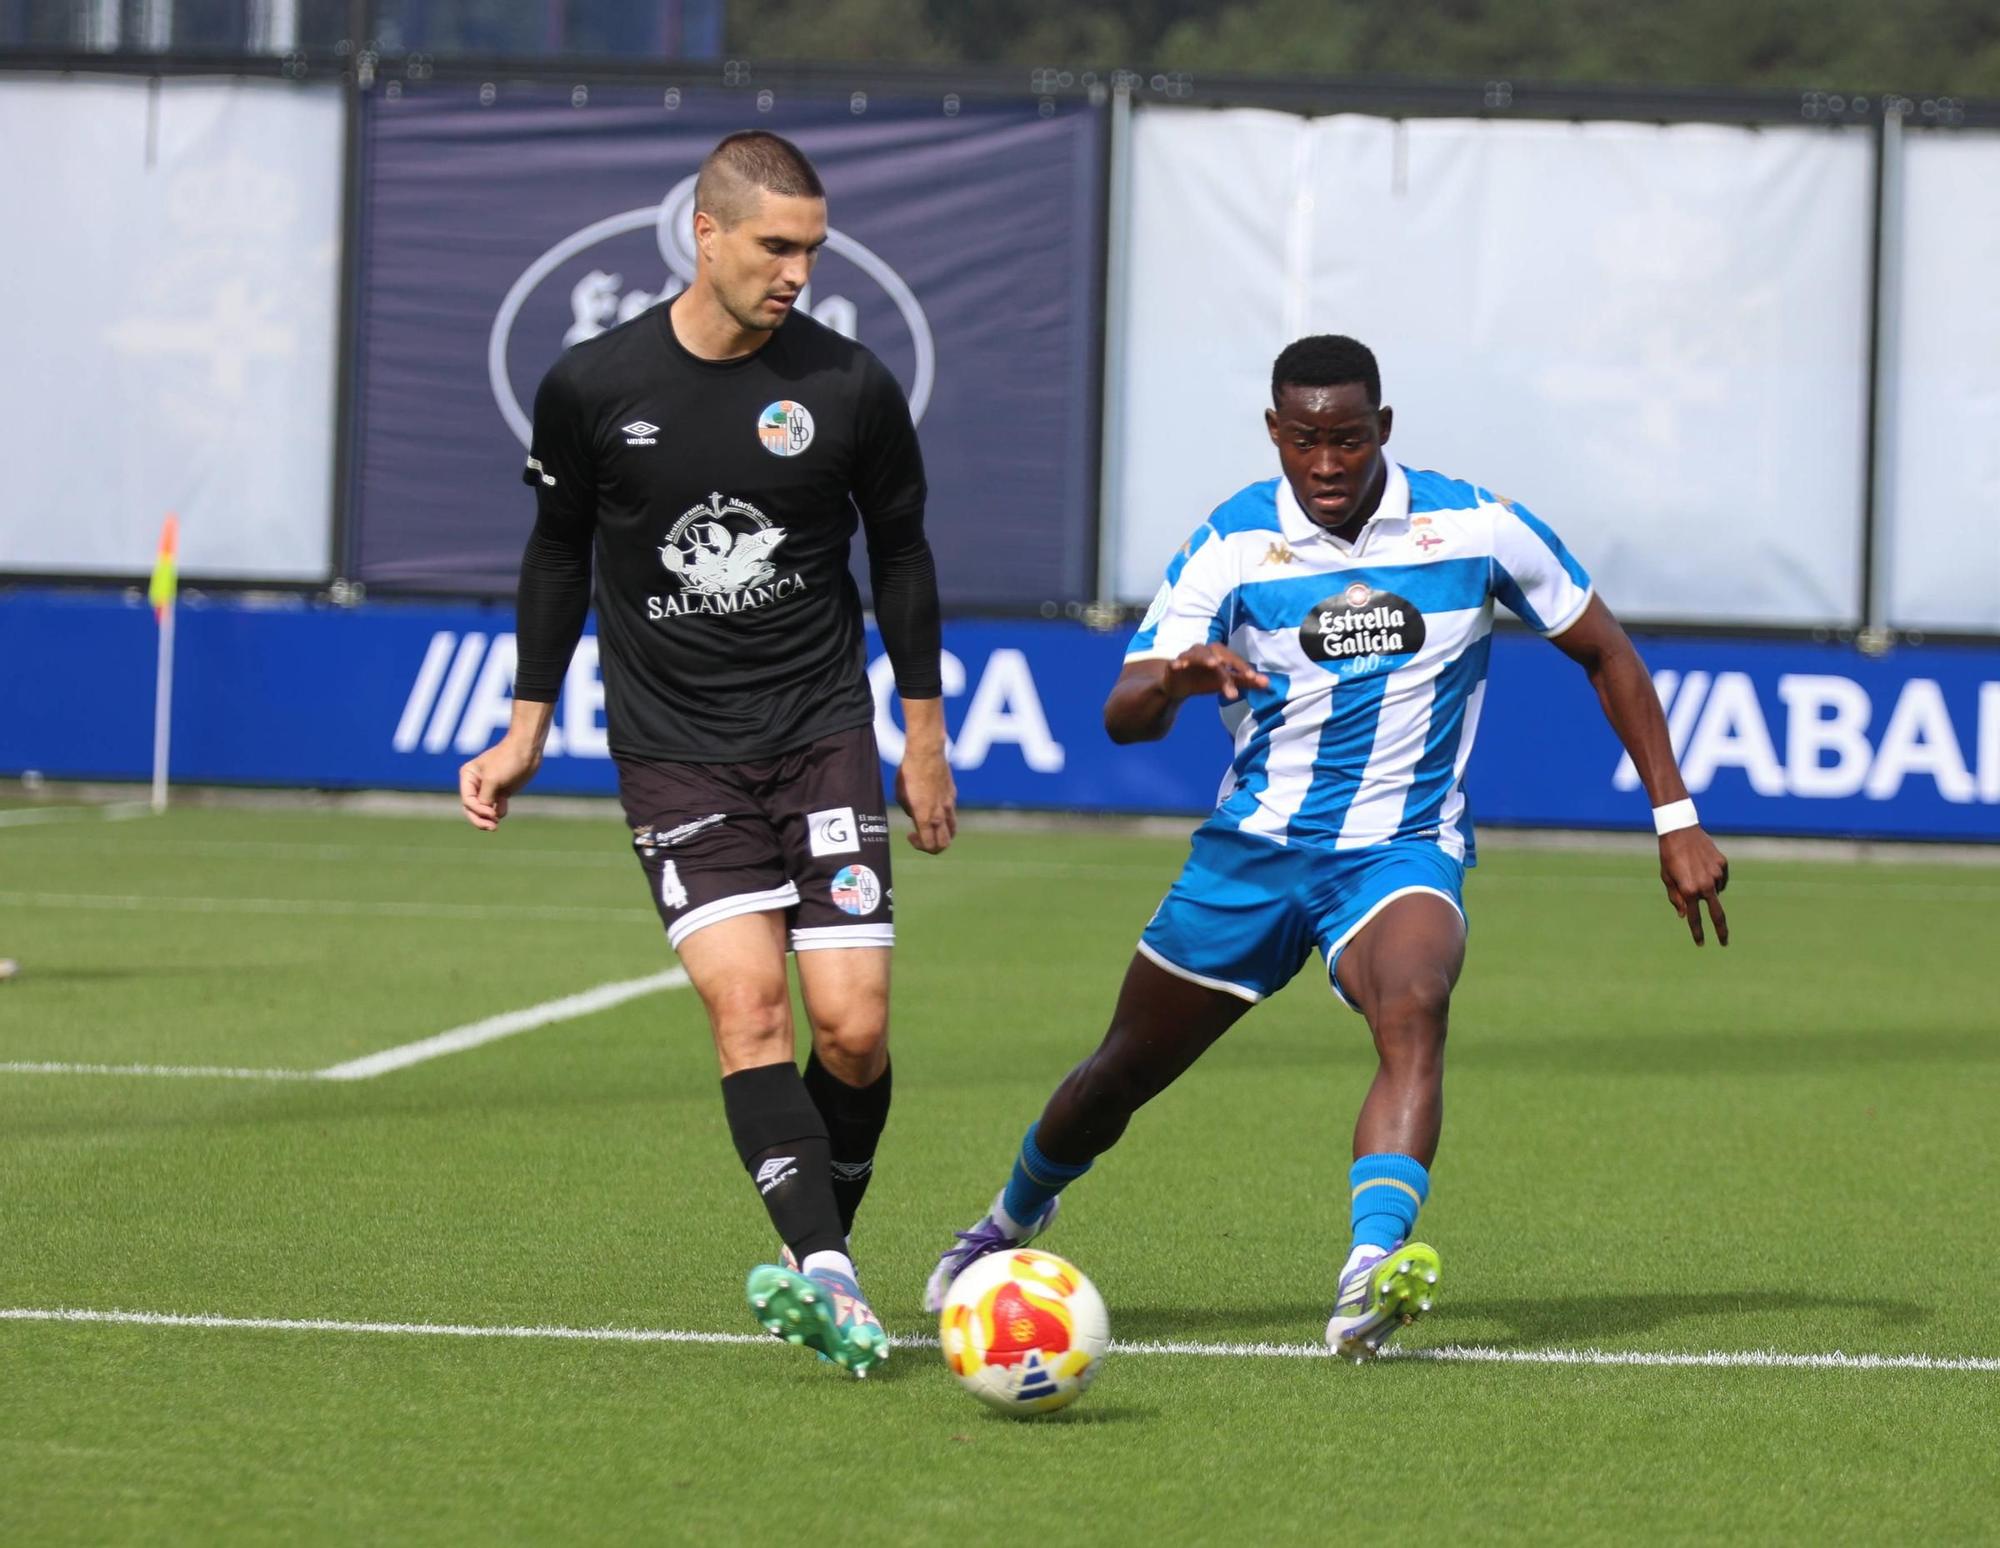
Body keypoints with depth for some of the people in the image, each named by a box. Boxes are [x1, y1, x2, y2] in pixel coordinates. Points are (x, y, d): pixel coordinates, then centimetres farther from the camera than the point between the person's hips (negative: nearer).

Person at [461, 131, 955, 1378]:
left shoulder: (852, 388, -3)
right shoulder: (594, 387, -4)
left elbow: (901, 550, 11)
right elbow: (561, 550, 12)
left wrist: (925, 736, 14)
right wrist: (530, 726, 14)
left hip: (823, 734, 1)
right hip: (674, 748, -1)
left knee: (852, 1024, -8)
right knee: (746, 999, -19)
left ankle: (812, 1257, 14)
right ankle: (826, 1275, -26)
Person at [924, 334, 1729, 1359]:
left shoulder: (1475, 528, -7)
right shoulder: (1229, 546, -8)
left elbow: (1603, 652, 6)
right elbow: (1123, 717, -14)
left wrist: (1675, 819, 2)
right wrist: (1175, 678, -39)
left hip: (1401, 851, -2)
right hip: (1254, 849, 2)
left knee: (1412, 1014, -34)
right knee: (1124, 1072, 11)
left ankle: (1371, 1275, -50)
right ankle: (1015, 1219, 43)